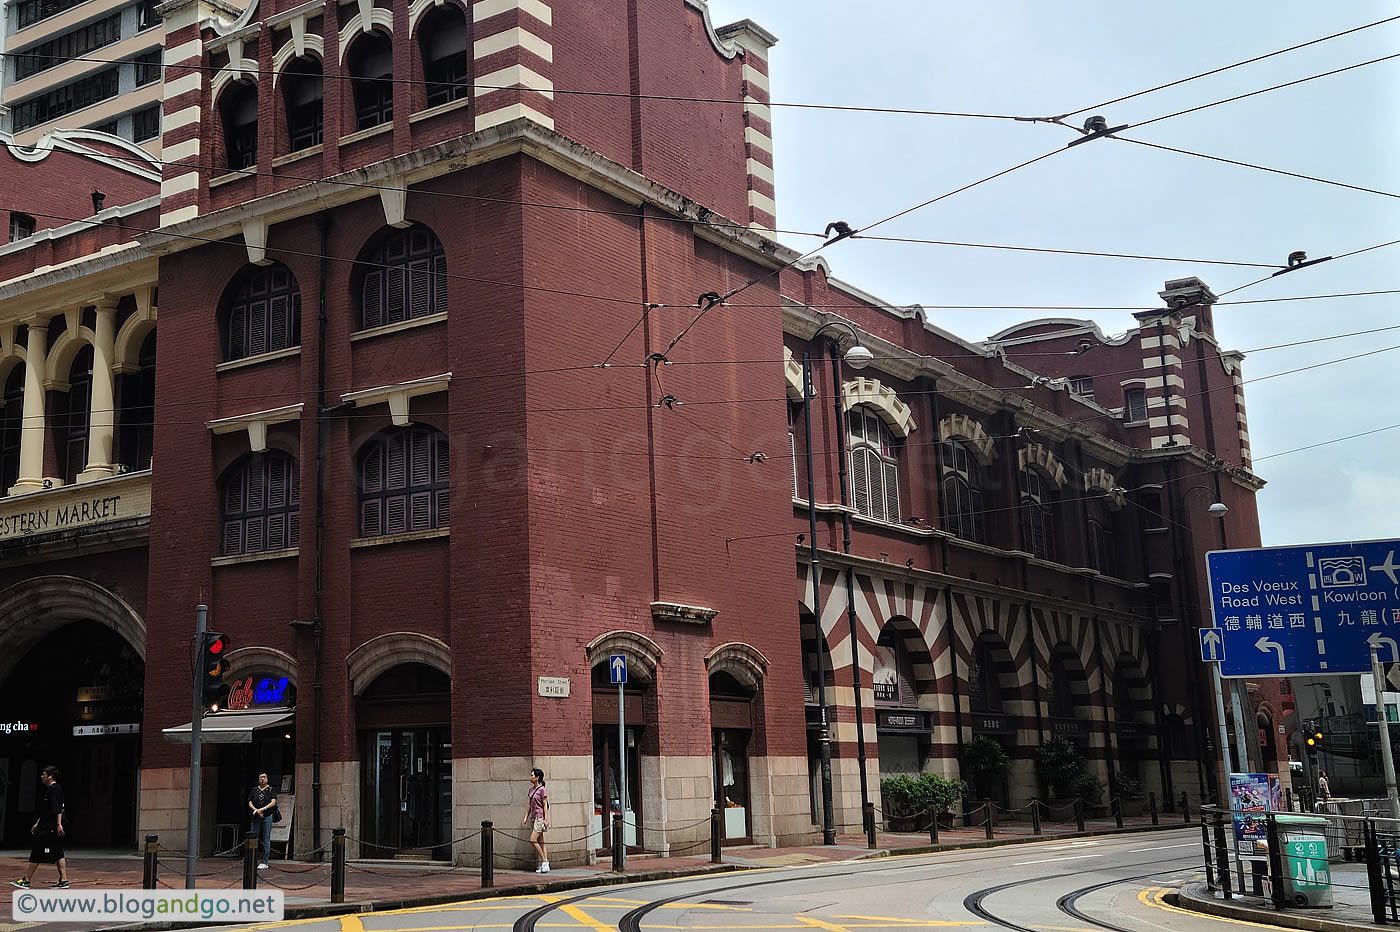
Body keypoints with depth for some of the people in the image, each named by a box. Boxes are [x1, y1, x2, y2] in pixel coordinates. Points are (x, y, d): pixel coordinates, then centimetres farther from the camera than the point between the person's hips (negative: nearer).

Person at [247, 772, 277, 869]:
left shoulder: (270, 790, 4)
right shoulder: (254, 790, 11)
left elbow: (273, 802, -5)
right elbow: (250, 803, 6)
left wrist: (262, 809, -15)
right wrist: (256, 810, -11)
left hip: (267, 816, -3)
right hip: (256, 817, 3)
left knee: (266, 839, -3)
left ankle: (264, 862, 0)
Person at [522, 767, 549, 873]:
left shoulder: (542, 790, -9)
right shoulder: (531, 789, 13)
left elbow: (545, 805, -11)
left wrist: (546, 819, -15)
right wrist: (526, 817, 13)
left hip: (540, 817, -8)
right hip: (533, 817, 8)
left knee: (533, 840, -15)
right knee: (540, 842, 7)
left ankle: (545, 861, -8)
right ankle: (544, 865, 8)